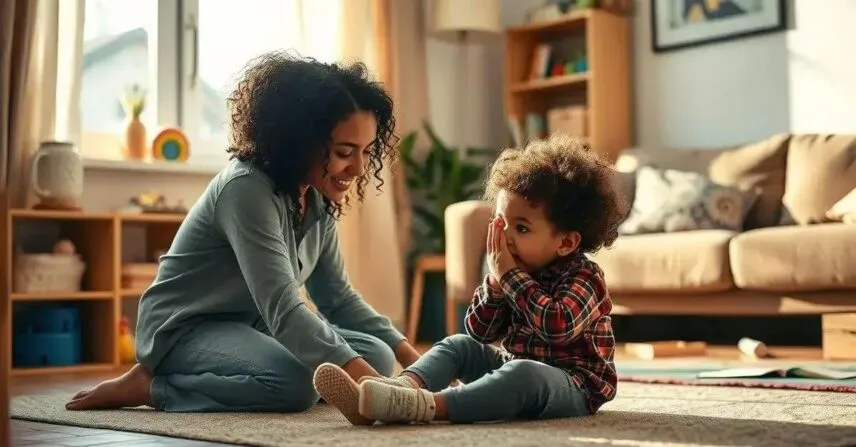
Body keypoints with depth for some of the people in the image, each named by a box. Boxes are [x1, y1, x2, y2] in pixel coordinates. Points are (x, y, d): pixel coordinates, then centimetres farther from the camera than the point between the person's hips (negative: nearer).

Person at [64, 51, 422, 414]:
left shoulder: (317, 200, 1)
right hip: (185, 329, -9)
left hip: (249, 327, 9)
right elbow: (284, 312, -35)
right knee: (296, 383, -34)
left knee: (377, 356, -7)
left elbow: (338, 299, 6)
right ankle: (150, 384, -13)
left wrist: (411, 358, -7)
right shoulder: (247, 190, -26)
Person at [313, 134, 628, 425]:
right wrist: (495, 280, -12)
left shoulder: (584, 279, -11)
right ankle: (405, 387, -35)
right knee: (459, 345, -4)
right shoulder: (514, 273, 9)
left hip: (574, 386, -7)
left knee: (523, 374, -36)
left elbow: (557, 325, -31)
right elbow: (479, 332, 3)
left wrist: (510, 275, -23)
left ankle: (425, 406, -52)